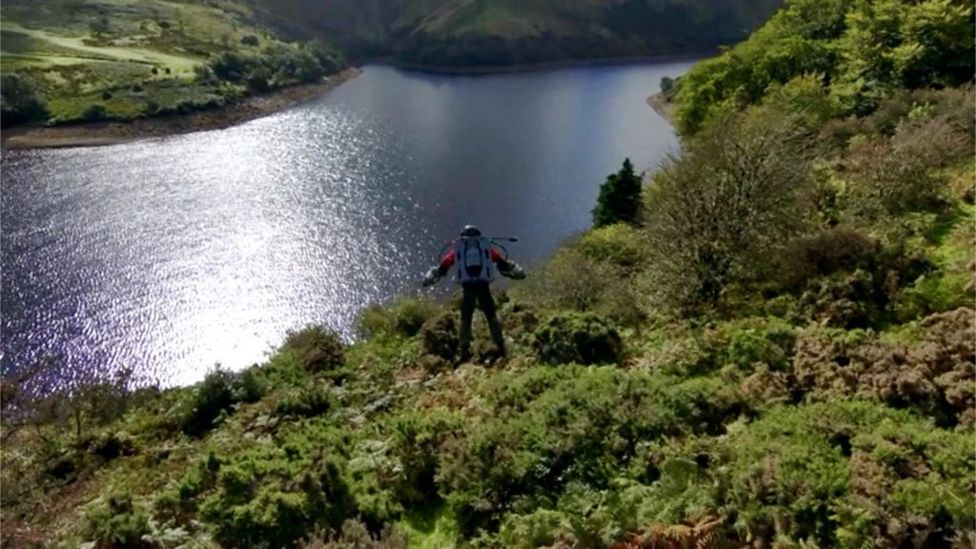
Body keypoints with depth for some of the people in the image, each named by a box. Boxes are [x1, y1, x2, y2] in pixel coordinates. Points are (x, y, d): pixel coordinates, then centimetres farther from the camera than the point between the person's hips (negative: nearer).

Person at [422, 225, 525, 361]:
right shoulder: (487, 246, 18)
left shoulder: (457, 248, 17)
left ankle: (464, 349, 6)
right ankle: (500, 346, 13)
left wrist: (429, 279, 31)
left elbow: (442, 267, 18)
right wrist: (518, 273, 35)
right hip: (483, 286, 0)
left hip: (467, 287, 0)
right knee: (491, 316, 16)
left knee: (465, 319, 13)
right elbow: (504, 263, 22)